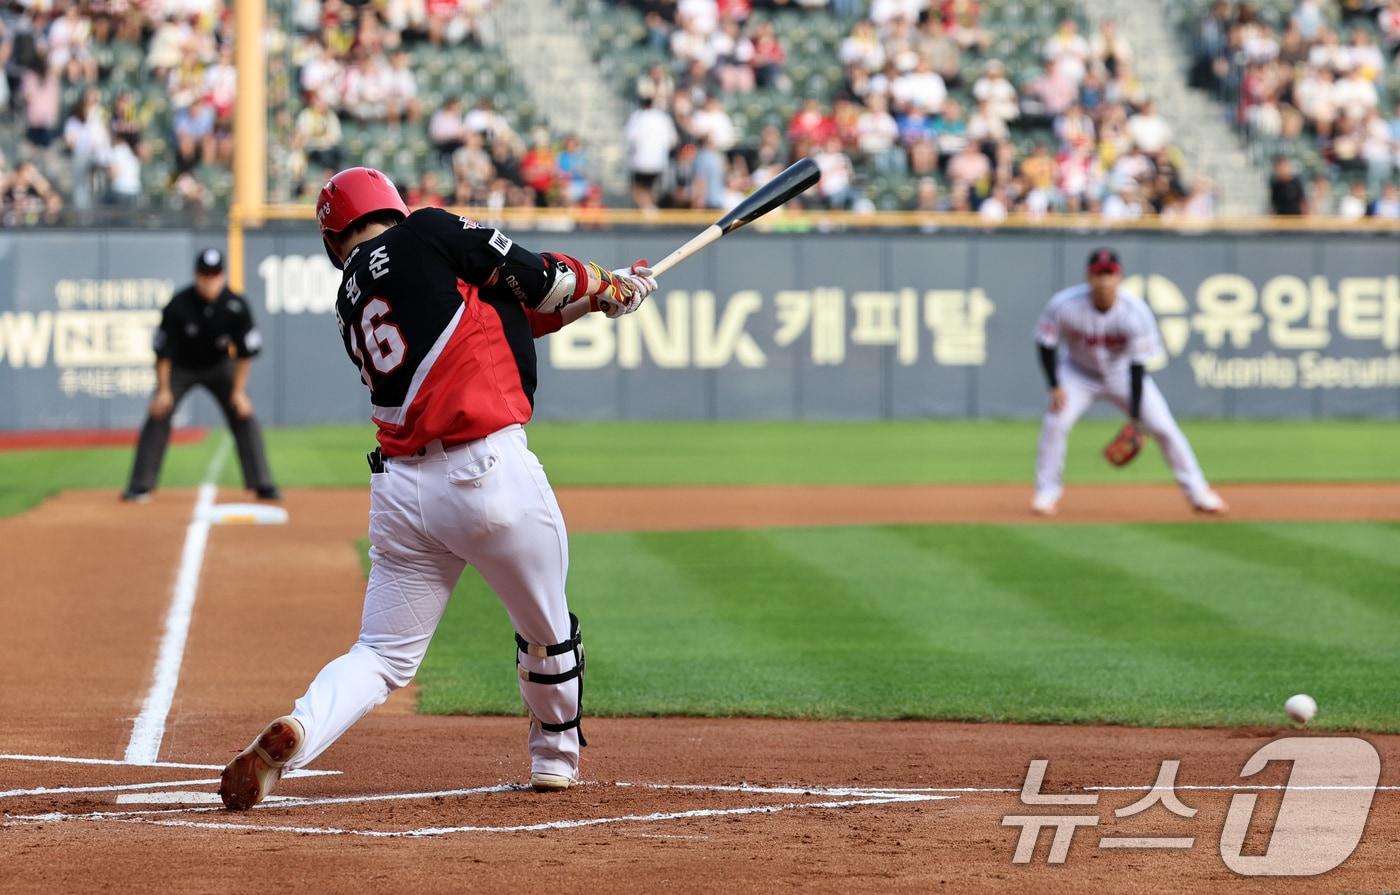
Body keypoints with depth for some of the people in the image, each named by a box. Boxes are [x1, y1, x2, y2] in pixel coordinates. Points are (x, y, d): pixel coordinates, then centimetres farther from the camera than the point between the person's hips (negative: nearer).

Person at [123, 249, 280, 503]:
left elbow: (245, 351, -14)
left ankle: (262, 485, -2)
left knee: (244, 416, -9)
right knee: (158, 417, -14)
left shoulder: (236, 306, -24)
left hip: (219, 367, 1)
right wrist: (163, 390, -15)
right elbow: (163, 351, -18)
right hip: (181, 367, -1)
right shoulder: (178, 306, -29)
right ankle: (140, 486, -6)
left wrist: (239, 391, -15)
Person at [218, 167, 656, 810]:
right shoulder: (428, 234, 0)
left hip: (400, 489, 4)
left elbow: (506, 315, 22)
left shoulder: (350, 303, 17)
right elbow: (539, 281, 3)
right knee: (547, 632, 20)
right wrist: (606, 288, 22)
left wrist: (581, 303, 26)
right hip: (490, 471, -4)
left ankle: (296, 733, -17)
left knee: (383, 655, 9)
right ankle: (555, 756, 37)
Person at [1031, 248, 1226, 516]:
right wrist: (1055, 387, -20)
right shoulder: (1064, 305, -27)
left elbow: (1138, 365, -25)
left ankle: (1197, 493, 8)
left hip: (1122, 372, 0)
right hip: (1079, 371, 0)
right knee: (1055, 422, -22)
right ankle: (1046, 493, -5)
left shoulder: (1136, 311, -28)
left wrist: (1135, 419, -26)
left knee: (1164, 428, -6)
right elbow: (1046, 344, -12)